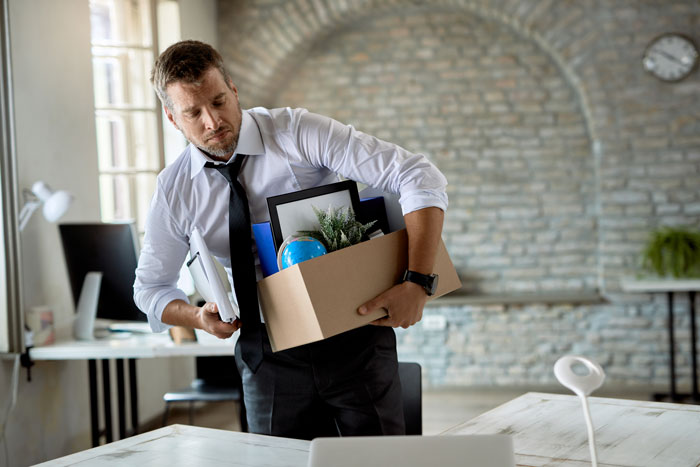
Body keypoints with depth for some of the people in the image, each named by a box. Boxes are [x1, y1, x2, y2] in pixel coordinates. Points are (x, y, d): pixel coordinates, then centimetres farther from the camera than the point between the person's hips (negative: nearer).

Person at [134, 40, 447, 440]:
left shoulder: (299, 133, -15)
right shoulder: (174, 191, -3)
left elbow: (420, 177, -21)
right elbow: (151, 287, 11)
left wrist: (418, 283, -32)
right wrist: (197, 317, -12)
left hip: (354, 335, -2)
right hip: (269, 354, 2)